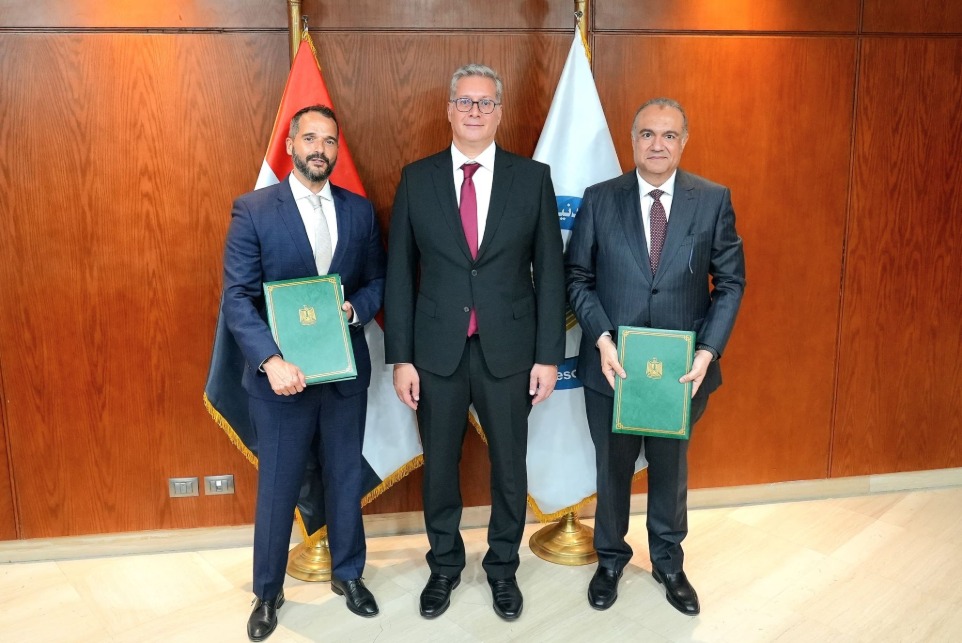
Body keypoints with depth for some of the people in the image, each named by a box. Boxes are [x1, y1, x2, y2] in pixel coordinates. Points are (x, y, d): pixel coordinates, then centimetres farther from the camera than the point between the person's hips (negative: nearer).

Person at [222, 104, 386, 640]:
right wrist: (271, 360, -22)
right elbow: (237, 297, -10)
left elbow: (379, 280, 9)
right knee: (277, 487, 10)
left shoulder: (360, 210, 4)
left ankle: (348, 573, 37)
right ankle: (268, 591, 30)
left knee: (347, 477, 16)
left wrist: (355, 308, -13)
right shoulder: (254, 210, -6)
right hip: (281, 373, -3)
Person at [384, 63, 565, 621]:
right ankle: (445, 566, 37)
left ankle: (503, 568, 35)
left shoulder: (533, 177, -1)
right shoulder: (417, 178, 1)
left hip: (508, 350, 0)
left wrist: (549, 355, -4)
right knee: (439, 466, 14)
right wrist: (401, 357, -3)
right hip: (437, 350, 1)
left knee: (510, 467, 13)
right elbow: (400, 273, 1)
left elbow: (550, 272, -1)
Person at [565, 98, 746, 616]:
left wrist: (708, 350, -12)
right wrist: (601, 339, -15)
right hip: (612, 366, 0)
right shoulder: (600, 199, -3)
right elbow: (577, 277, -2)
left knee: (671, 467, 17)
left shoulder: (713, 200, -3)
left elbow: (730, 282, -1)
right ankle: (610, 559, 38)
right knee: (612, 467, 16)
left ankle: (668, 562, 39)